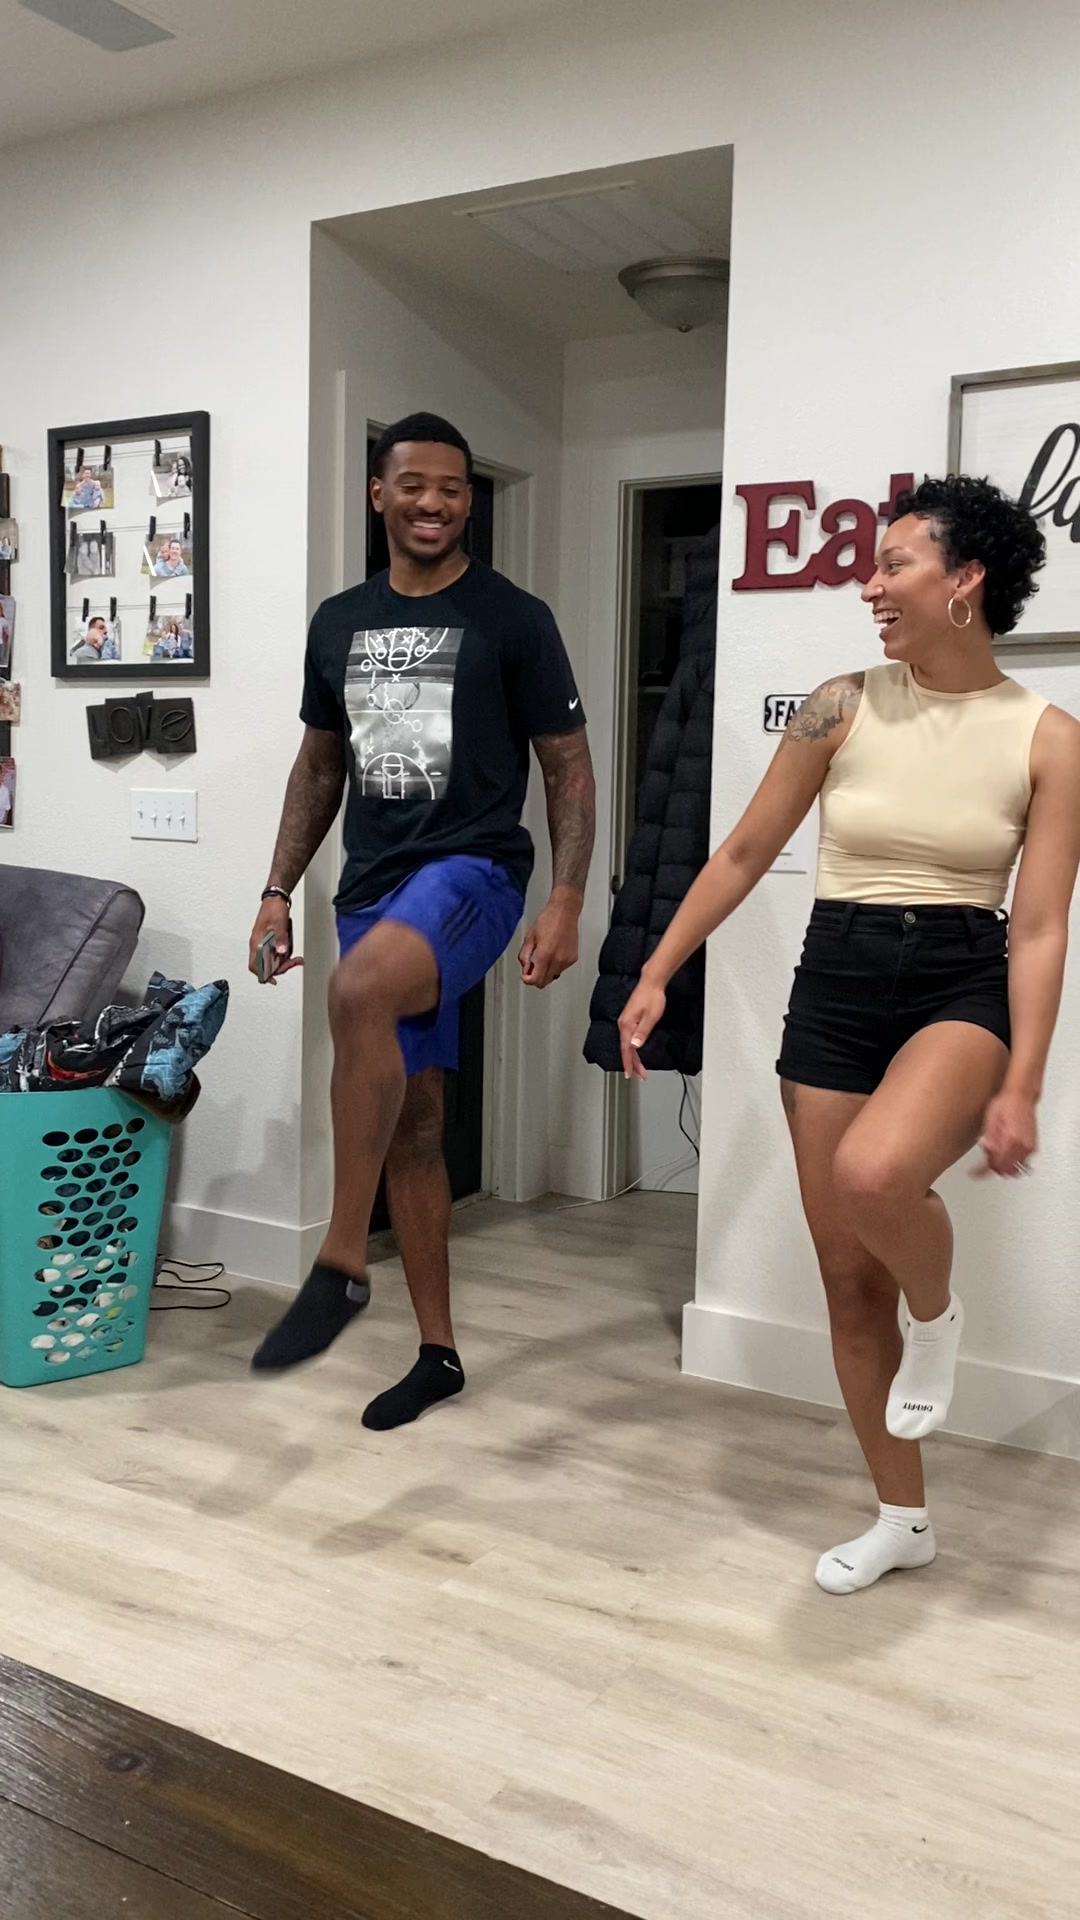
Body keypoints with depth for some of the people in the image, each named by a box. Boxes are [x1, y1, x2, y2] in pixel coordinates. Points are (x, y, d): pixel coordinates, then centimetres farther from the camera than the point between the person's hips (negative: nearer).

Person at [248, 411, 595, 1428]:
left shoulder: (512, 618, -1)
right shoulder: (338, 621, 12)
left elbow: (568, 768, -1)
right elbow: (320, 766, 19)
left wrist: (566, 902, -12)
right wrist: (278, 891, 13)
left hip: (471, 868, -5)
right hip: (373, 883, 6)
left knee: (357, 991, -36)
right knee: (410, 1116, 7)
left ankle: (340, 1263, -23)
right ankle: (437, 1351, 20)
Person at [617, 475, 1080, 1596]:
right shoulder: (844, 708, 0)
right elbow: (745, 853, 7)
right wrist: (656, 976, 6)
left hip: (961, 985, -3)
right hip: (834, 983, 3)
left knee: (873, 1174, -35)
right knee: (847, 1275, 7)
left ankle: (937, 1315, 3)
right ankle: (903, 1519, 27)